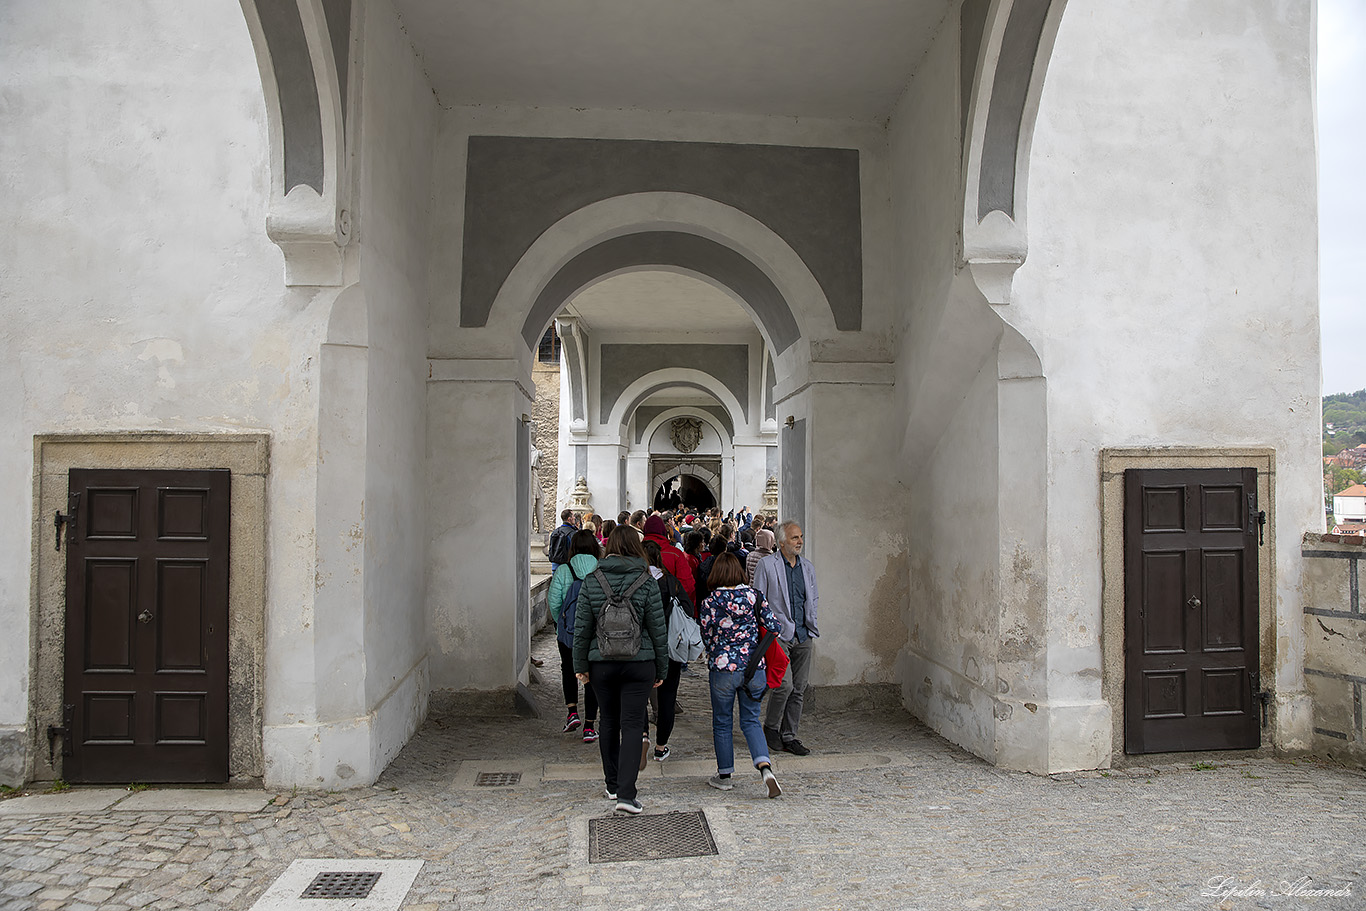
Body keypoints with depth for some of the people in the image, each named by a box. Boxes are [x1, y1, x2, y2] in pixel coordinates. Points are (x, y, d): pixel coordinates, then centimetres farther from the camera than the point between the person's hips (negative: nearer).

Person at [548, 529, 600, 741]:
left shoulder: (563, 571, -8)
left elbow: (554, 602, -8)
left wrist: (560, 623, 9)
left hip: (568, 632, 0)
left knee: (568, 669, 24)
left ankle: (572, 711, 11)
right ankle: (589, 727, 10)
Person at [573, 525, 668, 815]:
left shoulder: (592, 581, -3)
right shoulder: (646, 582, -7)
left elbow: (582, 628, 0)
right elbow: (658, 630, -3)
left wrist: (580, 665, 10)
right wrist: (662, 668, 6)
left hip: (602, 663, 2)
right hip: (639, 663, -2)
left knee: (608, 722, 16)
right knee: (632, 724, 1)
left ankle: (612, 786, 28)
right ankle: (626, 794, -5)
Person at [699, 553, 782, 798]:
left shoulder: (710, 602, -8)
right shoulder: (754, 596, -2)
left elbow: (706, 637, -2)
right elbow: (773, 626, -3)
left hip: (722, 669, -2)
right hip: (753, 666, 2)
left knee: (722, 723, 14)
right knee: (751, 720, 13)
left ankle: (724, 775, 24)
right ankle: (765, 767, -7)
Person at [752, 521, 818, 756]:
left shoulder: (807, 567, 13)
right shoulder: (766, 564, -4)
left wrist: (813, 633, 13)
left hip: (803, 636, 5)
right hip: (778, 634, -5)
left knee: (799, 688, 6)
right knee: (785, 684, -13)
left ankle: (788, 736, 18)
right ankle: (771, 728, 10)